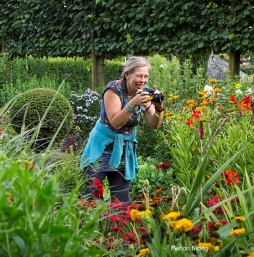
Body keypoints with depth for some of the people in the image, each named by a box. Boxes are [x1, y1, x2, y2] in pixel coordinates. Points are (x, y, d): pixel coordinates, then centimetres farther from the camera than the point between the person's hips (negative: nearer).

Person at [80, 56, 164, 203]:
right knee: (91, 195, -7)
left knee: (122, 200, 5)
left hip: (125, 150, 5)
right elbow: (115, 123, -24)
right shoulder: (114, 89, -16)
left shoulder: (144, 92, -2)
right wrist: (132, 104, -35)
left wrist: (159, 108, -22)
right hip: (103, 147, -5)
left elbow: (154, 125, -4)